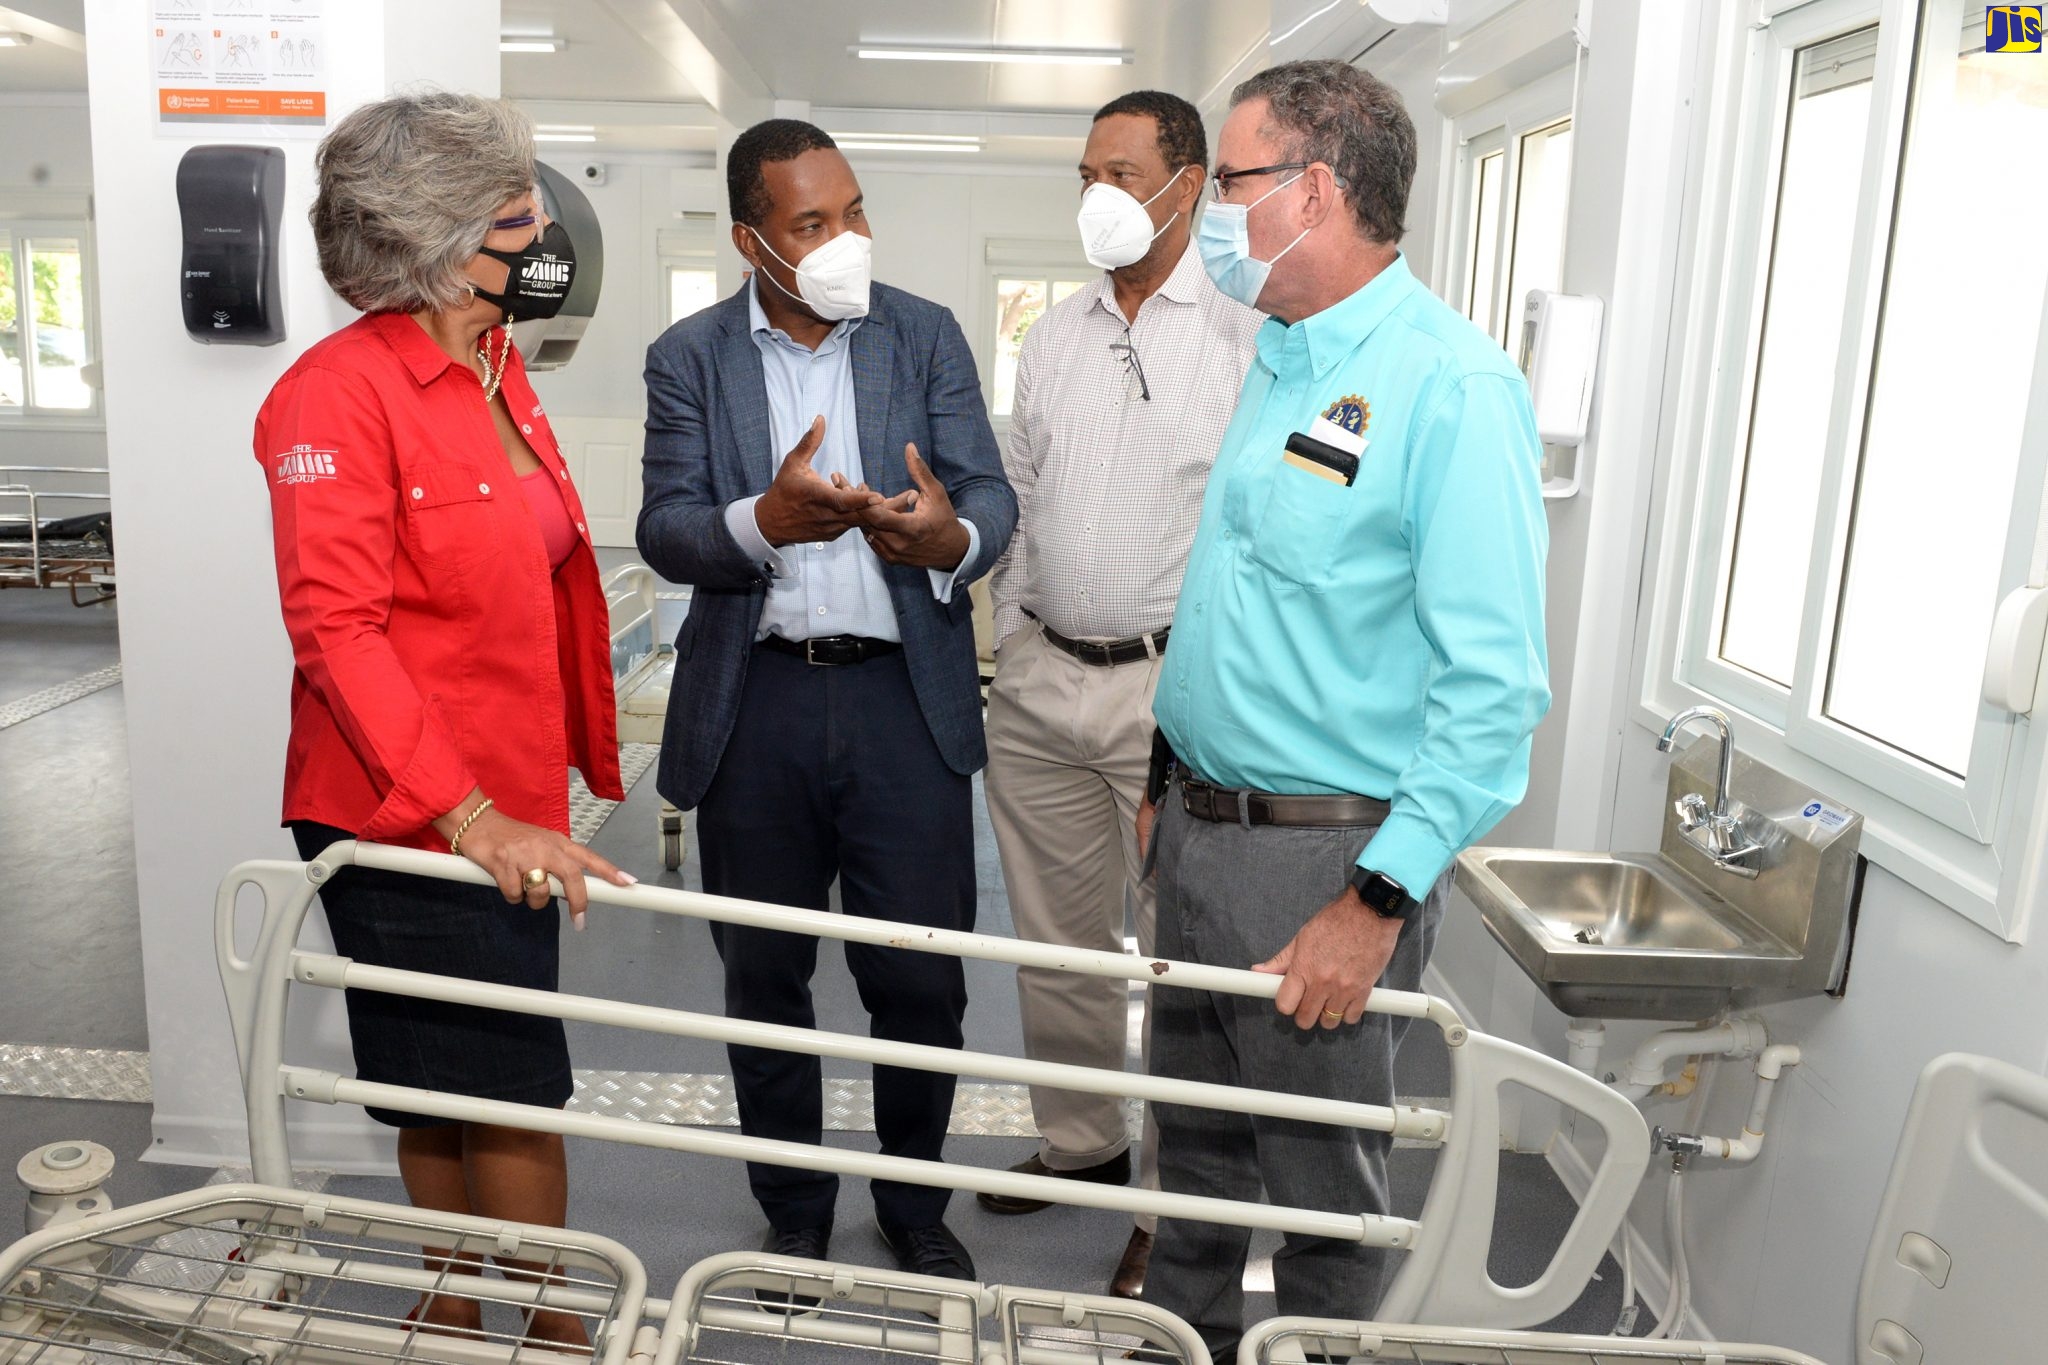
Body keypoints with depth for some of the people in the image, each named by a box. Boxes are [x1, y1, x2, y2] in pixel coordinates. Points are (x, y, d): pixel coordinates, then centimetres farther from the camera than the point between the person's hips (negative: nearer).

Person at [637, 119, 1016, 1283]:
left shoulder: (928, 336, 4)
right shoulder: (690, 358, 3)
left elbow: (992, 495, -4)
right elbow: (665, 529, -5)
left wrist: (950, 538, -27)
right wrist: (765, 520, -26)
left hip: (906, 699, 0)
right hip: (753, 706, 1)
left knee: (920, 981, 6)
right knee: (765, 980, 13)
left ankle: (916, 1207, 31)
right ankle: (794, 1212, 34)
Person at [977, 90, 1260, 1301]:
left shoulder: (1246, 340, -6)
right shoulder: (1054, 337, 12)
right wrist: (1014, 649, 14)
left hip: (1174, 687, -5)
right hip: (1043, 678, 6)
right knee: (1057, 941, 16)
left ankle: (1172, 1202, 20)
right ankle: (1079, 1141, 36)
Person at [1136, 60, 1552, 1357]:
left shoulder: (1451, 385, -17)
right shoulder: (1281, 363, 10)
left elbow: (1495, 684, -21)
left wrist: (1375, 905, -21)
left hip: (1327, 854, -8)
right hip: (1204, 823, 8)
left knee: (1322, 1168, 12)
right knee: (1195, 1131, 23)